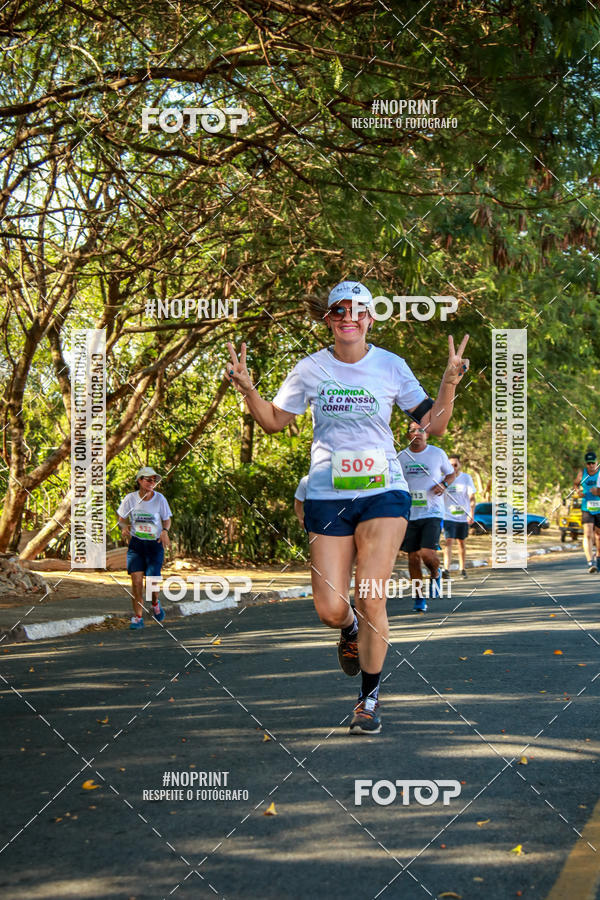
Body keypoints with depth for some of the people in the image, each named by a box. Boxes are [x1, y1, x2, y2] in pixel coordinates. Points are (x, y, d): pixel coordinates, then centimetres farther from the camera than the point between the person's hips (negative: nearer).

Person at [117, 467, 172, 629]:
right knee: (136, 581, -9)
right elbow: (121, 519, 5)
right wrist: (124, 528, -18)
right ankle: (138, 617, 4)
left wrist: (165, 531, -15)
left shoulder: (160, 499, -6)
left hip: (155, 544, 0)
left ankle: (155, 603, 28)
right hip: (136, 543, 1)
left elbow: (167, 519, 6)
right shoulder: (130, 498, -6)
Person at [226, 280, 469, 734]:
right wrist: (247, 387, -5)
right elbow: (274, 421, 12)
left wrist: (451, 382, -11)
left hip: (383, 493, -1)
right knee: (330, 609, -5)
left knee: (370, 599, -11)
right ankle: (351, 628, 35)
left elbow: (433, 425, 5)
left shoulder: (391, 366, 2)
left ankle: (370, 696, 9)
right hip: (327, 497, 1)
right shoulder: (310, 369, 3)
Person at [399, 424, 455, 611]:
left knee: (427, 554, -16)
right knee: (413, 557, 2)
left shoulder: (438, 453, 2)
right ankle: (419, 598, 15)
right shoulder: (402, 456, 7)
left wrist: (444, 484, -6)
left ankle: (435, 574, 17)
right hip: (409, 514, 2)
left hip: (433, 513, -2)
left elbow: (451, 473, 15)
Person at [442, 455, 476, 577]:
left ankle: (462, 569, 19)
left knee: (461, 543, 9)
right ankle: (446, 569, -22)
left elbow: (472, 498, -1)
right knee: (449, 541, -13)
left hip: (463, 517, 1)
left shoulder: (466, 478, 1)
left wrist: (471, 515, -12)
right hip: (448, 516, -1)